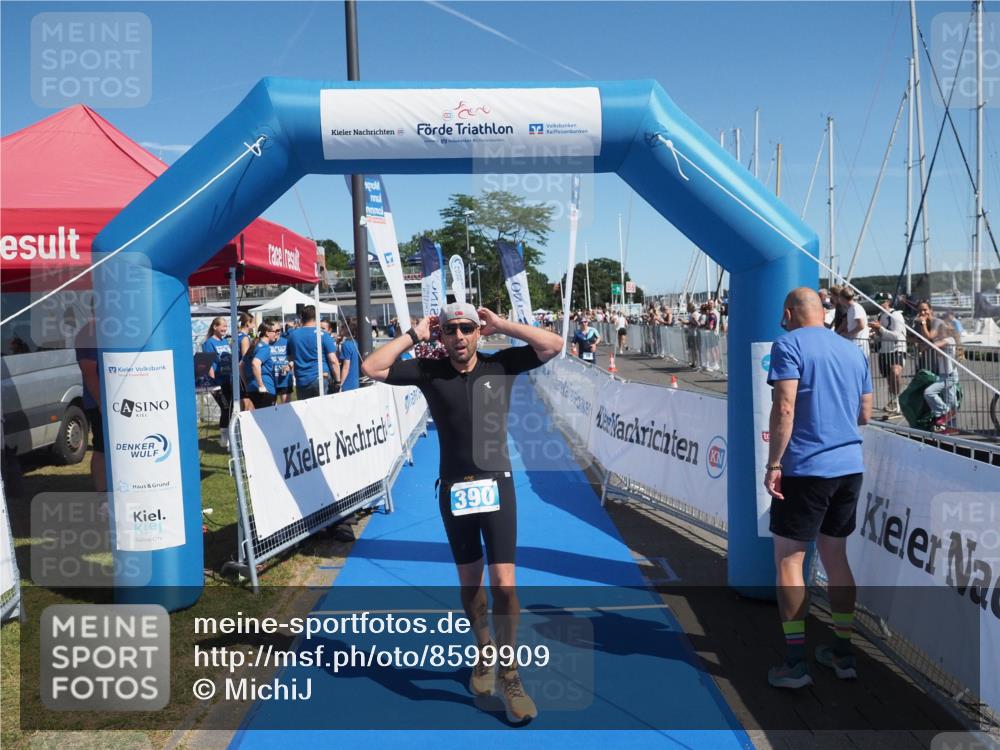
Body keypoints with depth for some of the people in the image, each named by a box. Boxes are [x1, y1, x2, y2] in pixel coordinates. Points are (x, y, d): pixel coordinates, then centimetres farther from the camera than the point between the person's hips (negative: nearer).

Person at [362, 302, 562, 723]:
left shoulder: (500, 365, -3)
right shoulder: (429, 372, -2)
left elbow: (553, 346, -11)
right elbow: (372, 368, -8)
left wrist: (501, 325, -8)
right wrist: (414, 335, -6)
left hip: (496, 486, -1)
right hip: (453, 491, 2)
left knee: (504, 584, -7)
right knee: (470, 582, 15)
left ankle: (508, 673, 10)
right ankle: (484, 654, 38)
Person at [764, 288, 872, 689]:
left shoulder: (789, 344, -7)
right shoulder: (853, 351, 13)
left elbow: (784, 408, -18)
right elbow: (864, 415, 16)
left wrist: (773, 465, -15)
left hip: (805, 468, -7)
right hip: (849, 467, 7)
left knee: (788, 559, 2)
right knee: (835, 555, 17)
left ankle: (795, 663, 4)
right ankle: (842, 653, 24)